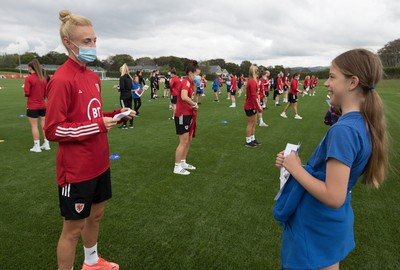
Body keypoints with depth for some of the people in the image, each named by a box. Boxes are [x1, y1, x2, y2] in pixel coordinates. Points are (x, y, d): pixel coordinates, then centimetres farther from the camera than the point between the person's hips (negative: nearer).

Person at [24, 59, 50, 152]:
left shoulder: (29, 78, -12)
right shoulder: (43, 78, 5)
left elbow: (27, 93, -16)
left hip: (32, 106, -5)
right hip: (42, 105, 5)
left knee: (34, 126, 2)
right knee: (44, 124, 10)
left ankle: (36, 146, 5)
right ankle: (46, 144, 16)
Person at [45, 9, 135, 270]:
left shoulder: (93, 77, 6)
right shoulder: (62, 80, -19)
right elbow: (53, 130, -19)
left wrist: (115, 115, -1)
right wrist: (98, 126, -23)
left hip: (99, 163, 9)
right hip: (76, 170, -8)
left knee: (96, 214, 24)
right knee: (74, 227, 8)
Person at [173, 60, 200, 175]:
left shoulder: (190, 82, 11)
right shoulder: (186, 82, -19)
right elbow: (184, 97, -37)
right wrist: (195, 104, -25)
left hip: (188, 115, 10)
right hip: (182, 115, -10)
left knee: (189, 140, 16)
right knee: (183, 142, -5)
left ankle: (183, 163, 29)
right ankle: (177, 167, 6)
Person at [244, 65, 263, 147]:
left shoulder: (251, 81, 11)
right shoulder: (252, 82, -20)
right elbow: (254, 96, -24)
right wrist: (259, 107, -20)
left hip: (252, 106, 10)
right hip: (250, 106, -10)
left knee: (254, 123, 17)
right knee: (250, 124, 0)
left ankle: (252, 139, 27)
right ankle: (248, 141, 10)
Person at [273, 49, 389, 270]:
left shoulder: (343, 130, -28)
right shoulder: (363, 123, 1)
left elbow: (334, 197, -30)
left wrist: (296, 169, -18)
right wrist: (294, 164, -1)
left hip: (314, 228, -8)